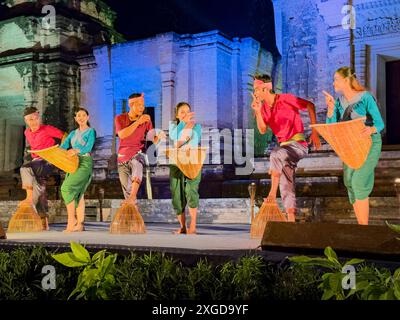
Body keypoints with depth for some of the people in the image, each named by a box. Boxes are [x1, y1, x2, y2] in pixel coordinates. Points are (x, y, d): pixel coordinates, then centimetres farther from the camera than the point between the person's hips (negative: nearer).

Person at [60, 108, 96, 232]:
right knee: (77, 193, 3)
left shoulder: (91, 131, 3)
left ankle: (71, 221, -19)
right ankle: (79, 224, 4)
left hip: (85, 163, -6)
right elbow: (63, 146, 8)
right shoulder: (73, 133, 21)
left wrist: (77, 151, -32)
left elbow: (88, 147, -13)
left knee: (67, 187, -20)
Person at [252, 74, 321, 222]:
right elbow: (262, 130, -3)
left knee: (276, 155, -35)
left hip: (298, 144, -7)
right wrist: (257, 111, -16)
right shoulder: (264, 107, 7)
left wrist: (314, 132, -8)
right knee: (286, 185, 4)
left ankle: (272, 193, -29)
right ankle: (291, 218, 7)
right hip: (284, 147, 7)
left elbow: (310, 105, -5)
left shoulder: (286, 99, -11)